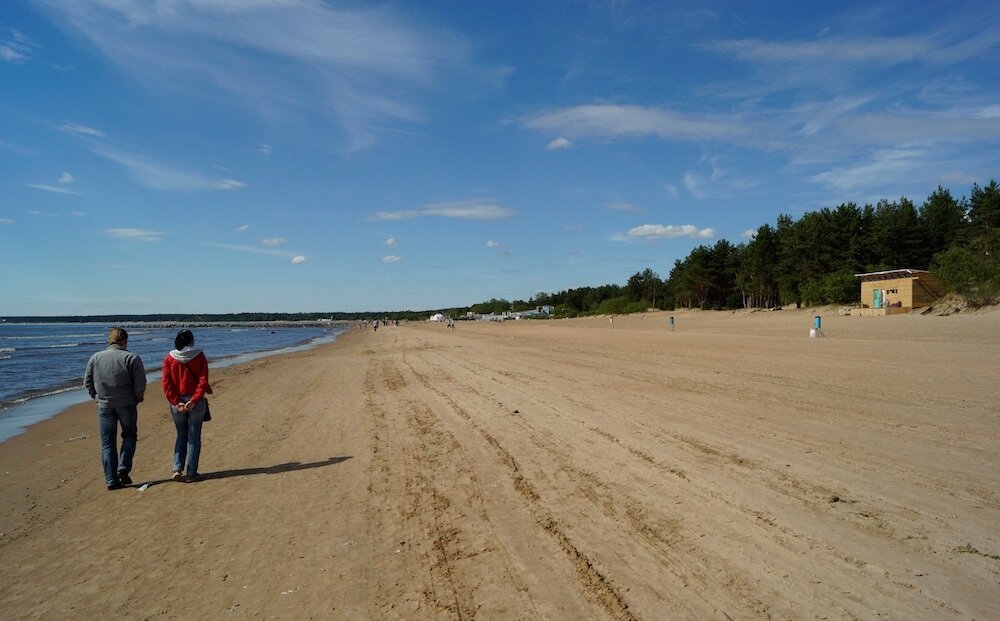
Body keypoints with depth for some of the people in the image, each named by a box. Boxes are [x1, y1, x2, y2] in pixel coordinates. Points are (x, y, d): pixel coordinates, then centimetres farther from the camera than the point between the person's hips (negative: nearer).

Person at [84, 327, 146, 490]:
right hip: (127, 404, -2)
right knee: (129, 436, 17)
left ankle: (111, 480, 9)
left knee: (107, 443, 9)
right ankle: (123, 467, 0)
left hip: (104, 405, 3)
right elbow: (141, 383, -12)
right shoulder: (132, 358, -10)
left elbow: (87, 382, 7)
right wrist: (137, 398, 4)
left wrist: (97, 397, 17)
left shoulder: (95, 358, 1)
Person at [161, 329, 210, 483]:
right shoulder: (199, 356, -5)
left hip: (177, 402, 2)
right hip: (196, 402, -2)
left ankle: (177, 470, 6)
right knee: (194, 438, 5)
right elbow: (203, 381, -12)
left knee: (181, 435, 17)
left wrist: (176, 402, -7)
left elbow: (166, 384, -5)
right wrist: (194, 400, -13)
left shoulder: (169, 358, 1)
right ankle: (191, 474, 8)